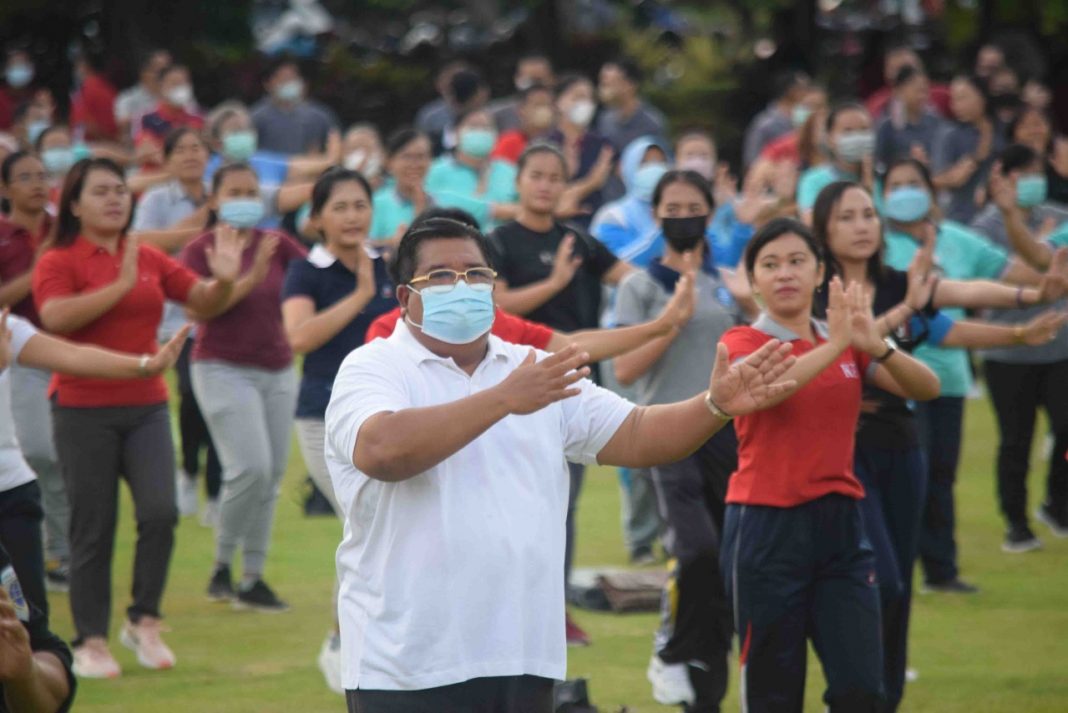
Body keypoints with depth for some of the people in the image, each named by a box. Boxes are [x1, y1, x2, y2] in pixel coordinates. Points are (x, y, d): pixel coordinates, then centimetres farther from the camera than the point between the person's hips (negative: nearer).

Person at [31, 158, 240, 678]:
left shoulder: (150, 260, 10)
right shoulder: (59, 261, -4)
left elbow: (203, 302, 12)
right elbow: (56, 316, -21)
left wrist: (224, 281, -9)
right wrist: (121, 286, -24)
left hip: (146, 406, 4)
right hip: (84, 410, -4)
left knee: (159, 512, -11)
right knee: (93, 531, 1)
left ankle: (144, 622, 6)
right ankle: (90, 642, 11)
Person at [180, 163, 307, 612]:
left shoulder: (276, 244, 7)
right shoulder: (201, 250, -4)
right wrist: (249, 278, -26)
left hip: (277, 369, 5)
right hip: (224, 369, -5)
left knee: (271, 478, 3)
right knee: (251, 468, -18)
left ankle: (253, 579, 11)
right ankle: (222, 566, -1)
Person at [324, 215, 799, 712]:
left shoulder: (537, 371, 14)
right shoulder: (373, 368, -4)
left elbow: (633, 435, 8)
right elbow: (383, 450, -25)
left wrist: (715, 406, -11)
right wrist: (503, 400, -28)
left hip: (524, 658, 6)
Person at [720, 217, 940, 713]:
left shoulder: (845, 343, 11)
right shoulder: (743, 342, -2)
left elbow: (925, 388, -2)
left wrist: (876, 346, -20)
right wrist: (833, 345, -32)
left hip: (840, 523, 4)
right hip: (767, 527, -4)